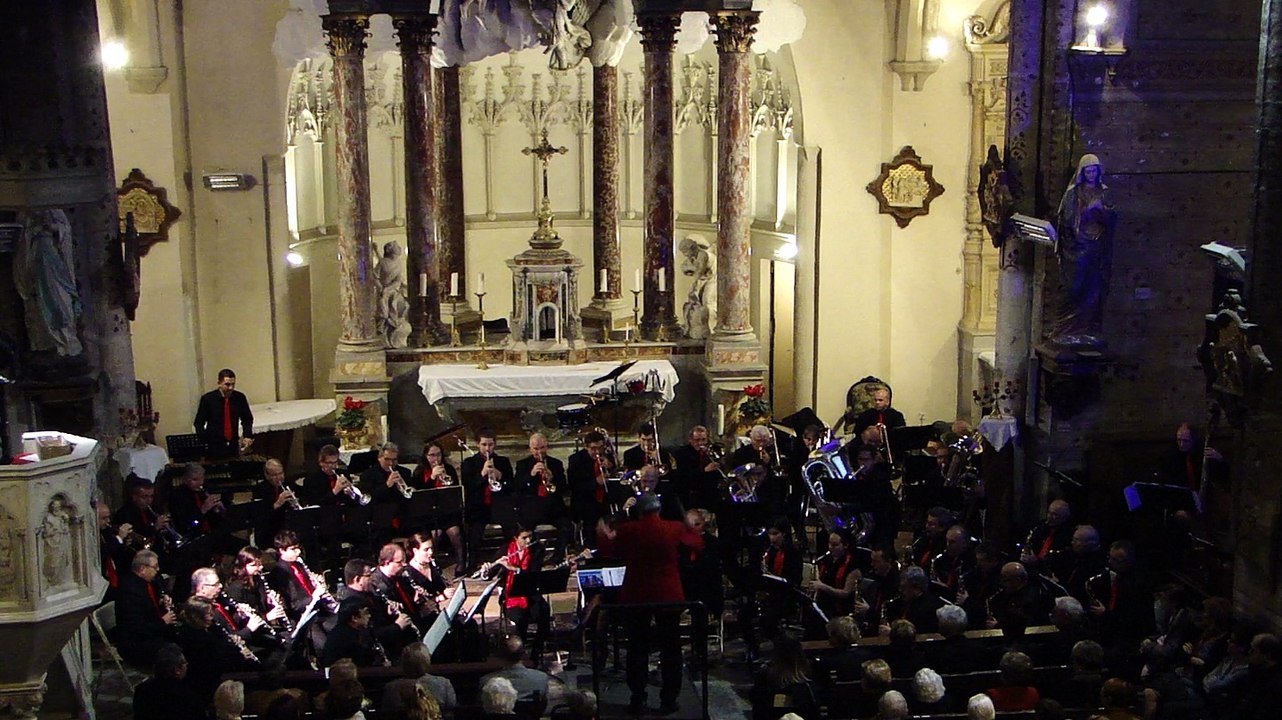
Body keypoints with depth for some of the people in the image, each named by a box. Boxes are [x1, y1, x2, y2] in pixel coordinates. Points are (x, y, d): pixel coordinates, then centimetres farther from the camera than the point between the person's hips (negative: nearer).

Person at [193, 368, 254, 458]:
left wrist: (247, 436, -2)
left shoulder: (240, 397, 1)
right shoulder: (207, 399, -5)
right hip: (215, 448, -2)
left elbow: (247, 419, 14)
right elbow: (198, 423, 1)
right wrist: (206, 442, -8)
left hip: (234, 446, 2)